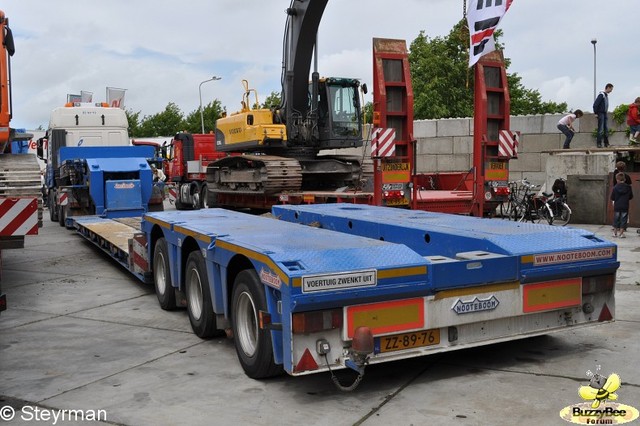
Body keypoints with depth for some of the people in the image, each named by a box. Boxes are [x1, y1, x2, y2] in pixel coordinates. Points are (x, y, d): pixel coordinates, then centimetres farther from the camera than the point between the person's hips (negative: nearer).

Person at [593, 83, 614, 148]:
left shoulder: (606, 95, 14)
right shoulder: (601, 95, -13)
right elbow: (595, 104, -18)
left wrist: (606, 112, 14)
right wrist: (596, 113, -15)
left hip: (605, 114, 9)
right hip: (601, 114, -9)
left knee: (606, 129, 9)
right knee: (601, 129, -9)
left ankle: (606, 143, 14)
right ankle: (599, 143, -6)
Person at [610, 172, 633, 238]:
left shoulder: (615, 188, -9)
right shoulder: (628, 187, -4)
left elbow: (612, 198, -5)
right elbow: (631, 197, 5)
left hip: (617, 207, 0)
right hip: (625, 207, 0)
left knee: (616, 219, 11)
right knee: (623, 219, 6)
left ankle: (615, 232, 17)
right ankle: (621, 233, 5)